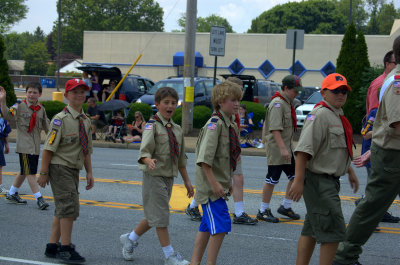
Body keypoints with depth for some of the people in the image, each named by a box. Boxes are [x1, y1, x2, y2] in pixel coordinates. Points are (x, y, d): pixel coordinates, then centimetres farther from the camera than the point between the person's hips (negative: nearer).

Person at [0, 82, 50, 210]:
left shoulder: (41, 109, 9)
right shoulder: (20, 106, -7)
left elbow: (46, 126, 21)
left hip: (36, 145, 6)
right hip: (24, 145, -6)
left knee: (24, 172, 14)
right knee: (30, 172, -10)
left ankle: (11, 194, 28)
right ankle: (39, 198, -8)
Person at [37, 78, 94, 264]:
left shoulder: (85, 121, 10)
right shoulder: (61, 120, -13)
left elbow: (86, 149, 17)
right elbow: (48, 148, -14)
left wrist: (89, 172, 12)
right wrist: (44, 173, -14)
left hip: (73, 170, 8)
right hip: (60, 167, -8)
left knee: (62, 209, 12)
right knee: (69, 206, -13)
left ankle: (52, 247, 20)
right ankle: (65, 249, -6)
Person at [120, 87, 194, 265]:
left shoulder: (176, 129, 11)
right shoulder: (152, 125, -11)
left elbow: (181, 159, 18)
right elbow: (144, 151, -22)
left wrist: (187, 181, 18)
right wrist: (149, 161, -44)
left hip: (169, 177, 7)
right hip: (154, 176, -7)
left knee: (153, 216, 14)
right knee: (160, 216, -3)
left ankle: (130, 239, 33)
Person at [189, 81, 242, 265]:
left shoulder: (231, 125, 12)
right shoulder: (215, 124, -16)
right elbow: (204, 158, -23)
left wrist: (228, 181, 20)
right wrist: (214, 183, -24)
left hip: (220, 184, 9)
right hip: (210, 183, -9)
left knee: (207, 226, 14)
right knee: (221, 225, -11)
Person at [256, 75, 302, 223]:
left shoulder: (288, 103, 15)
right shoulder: (277, 104, -16)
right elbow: (275, 129, -24)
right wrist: (282, 148, -29)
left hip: (287, 149, 10)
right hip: (276, 149, -10)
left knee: (296, 176, 8)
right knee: (272, 179, -3)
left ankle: (286, 206, 19)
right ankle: (263, 211, 7)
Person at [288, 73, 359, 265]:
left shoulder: (338, 116, 16)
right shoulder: (320, 115, -16)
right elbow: (303, 150, -24)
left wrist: (350, 171, 31)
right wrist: (298, 181, -28)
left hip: (330, 181, 10)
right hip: (319, 181, -10)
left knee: (312, 230, 13)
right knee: (333, 230, -9)